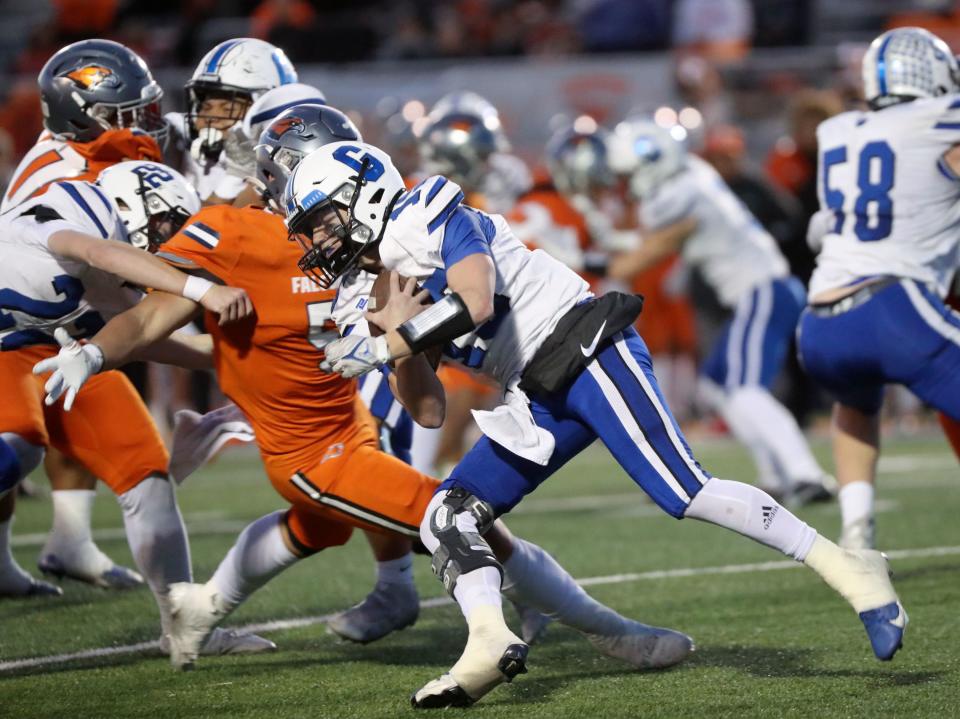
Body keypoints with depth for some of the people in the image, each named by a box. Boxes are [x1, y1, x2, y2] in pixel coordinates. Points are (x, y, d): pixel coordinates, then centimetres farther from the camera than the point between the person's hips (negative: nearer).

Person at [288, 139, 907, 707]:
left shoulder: (436, 220, -7)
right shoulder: (381, 281, 17)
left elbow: (473, 304, -25)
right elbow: (427, 409, 15)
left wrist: (380, 348, -18)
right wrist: (399, 343, -1)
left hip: (584, 350, -9)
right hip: (539, 397, 9)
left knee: (684, 493, -19)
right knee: (447, 517, -3)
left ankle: (848, 569, -15)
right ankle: (489, 645, -19)